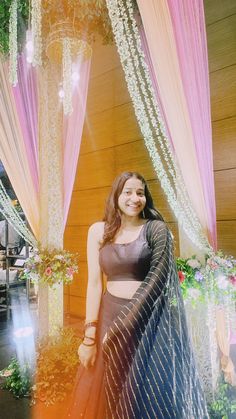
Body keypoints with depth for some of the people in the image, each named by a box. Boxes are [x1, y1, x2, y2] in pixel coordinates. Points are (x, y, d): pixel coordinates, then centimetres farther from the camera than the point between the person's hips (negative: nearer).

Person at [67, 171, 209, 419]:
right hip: (108, 314, 2)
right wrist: (89, 336, -5)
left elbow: (156, 280, -13)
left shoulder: (156, 229, -5)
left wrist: (119, 329, -15)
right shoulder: (99, 230, 1)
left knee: (147, 395, 13)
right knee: (105, 396, 16)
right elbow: (94, 283, -1)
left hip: (147, 319, -2)